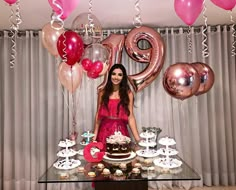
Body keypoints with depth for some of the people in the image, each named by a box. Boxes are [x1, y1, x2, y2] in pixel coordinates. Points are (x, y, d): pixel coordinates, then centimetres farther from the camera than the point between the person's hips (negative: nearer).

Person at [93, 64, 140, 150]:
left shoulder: (128, 94, 0)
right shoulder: (102, 93, 4)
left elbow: (130, 117, -3)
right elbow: (98, 114, 6)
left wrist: (137, 138, -9)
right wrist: (95, 134, 3)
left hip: (121, 131, -1)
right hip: (104, 131, 1)